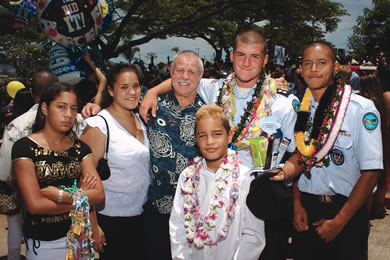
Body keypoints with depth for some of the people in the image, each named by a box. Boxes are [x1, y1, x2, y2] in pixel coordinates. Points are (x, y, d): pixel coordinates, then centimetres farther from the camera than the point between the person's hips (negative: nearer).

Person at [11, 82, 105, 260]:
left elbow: (99, 195, -6)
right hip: (43, 243, -4)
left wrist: (60, 194, -17)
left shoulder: (80, 147, 4)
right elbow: (35, 204, -18)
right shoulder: (24, 147, -10)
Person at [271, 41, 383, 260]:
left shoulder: (361, 109, -13)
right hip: (307, 211, 4)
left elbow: (371, 172, -14)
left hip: (346, 210, -4)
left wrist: (339, 222, -13)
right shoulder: (301, 108, 3)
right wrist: (297, 204, -1)